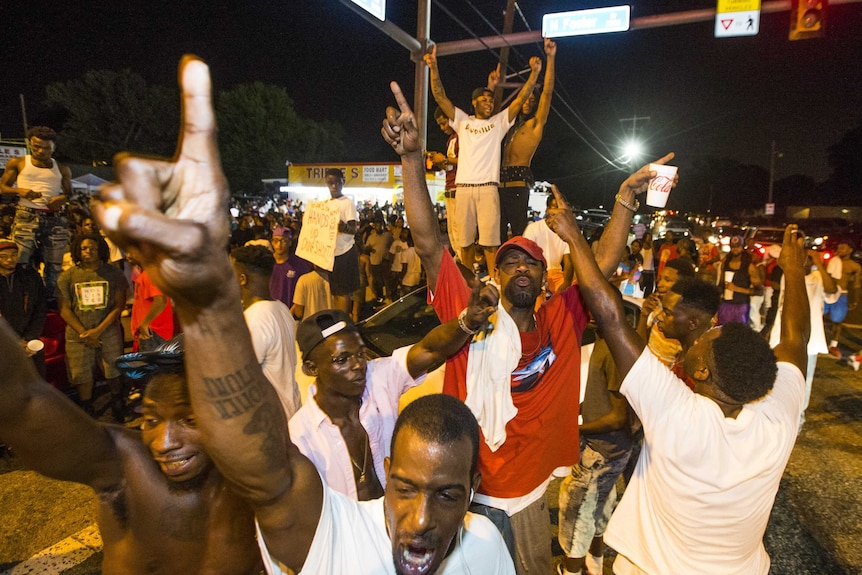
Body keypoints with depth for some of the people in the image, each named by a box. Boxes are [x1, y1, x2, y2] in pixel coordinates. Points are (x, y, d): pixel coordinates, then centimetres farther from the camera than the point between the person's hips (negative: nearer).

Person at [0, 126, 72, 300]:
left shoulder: (62, 169, 17)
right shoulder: (17, 163, 13)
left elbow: (70, 194, 20)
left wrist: (63, 198, -4)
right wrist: (19, 191, -8)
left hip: (55, 219, 2)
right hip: (26, 217, -1)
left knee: (55, 265, -1)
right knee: (19, 262, -10)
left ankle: (51, 302, 6)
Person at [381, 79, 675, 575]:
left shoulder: (559, 322, -4)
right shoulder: (471, 314, -15)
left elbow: (604, 265, -3)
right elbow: (429, 242, -23)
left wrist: (628, 197, -9)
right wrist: (412, 157, -31)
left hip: (531, 496, 4)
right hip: (470, 494, -3)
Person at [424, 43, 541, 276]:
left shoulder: (499, 122, 15)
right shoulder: (462, 121, 16)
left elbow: (521, 98, 6)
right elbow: (440, 96, 10)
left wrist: (534, 73, -7)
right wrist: (434, 67, -2)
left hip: (488, 188, -1)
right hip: (463, 187, 1)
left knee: (490, 240, -7)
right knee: (464, 241, 4)